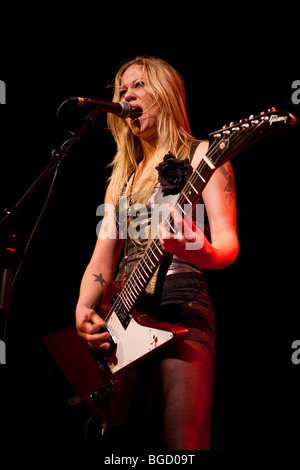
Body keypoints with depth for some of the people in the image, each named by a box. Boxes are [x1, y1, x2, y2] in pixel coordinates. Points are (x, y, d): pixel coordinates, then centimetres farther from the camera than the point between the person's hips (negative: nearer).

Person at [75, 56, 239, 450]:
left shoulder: (199, 155, 6)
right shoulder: (123, 177, 24)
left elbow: (228, 243, -6)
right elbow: (103, 257, 19)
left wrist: (200, 253, -30)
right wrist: (84, 310, -1)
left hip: (180, 309, -6)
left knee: (177, 447, -19)